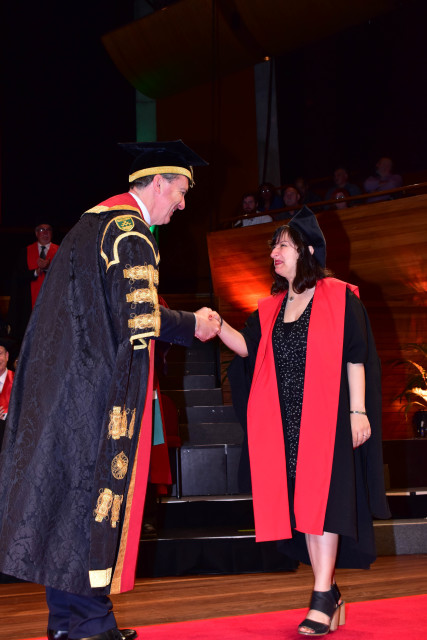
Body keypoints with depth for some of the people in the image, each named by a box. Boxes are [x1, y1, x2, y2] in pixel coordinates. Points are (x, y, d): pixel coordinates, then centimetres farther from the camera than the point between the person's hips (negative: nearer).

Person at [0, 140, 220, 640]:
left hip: (70, 372, 10)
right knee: (96, 482, -5)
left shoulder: (99, 220, 19)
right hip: (98, 380, -10)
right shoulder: (129, 227, -12)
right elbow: (138, 314, -19)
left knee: (70, 481, 9)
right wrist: (193, 326, -4)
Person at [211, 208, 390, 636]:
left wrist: (358, 412, -10)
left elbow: (355, 357, -4)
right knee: (302, 502, 5)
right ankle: (329, 595, 13)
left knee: (322, 500, -10)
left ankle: (322, 600, -10)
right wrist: (219, 325, -9)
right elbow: (247, 347, 8)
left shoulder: (338, 298, -1)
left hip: (326, 417, -6)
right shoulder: (272, 308, 16)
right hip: (287, 422, 6)